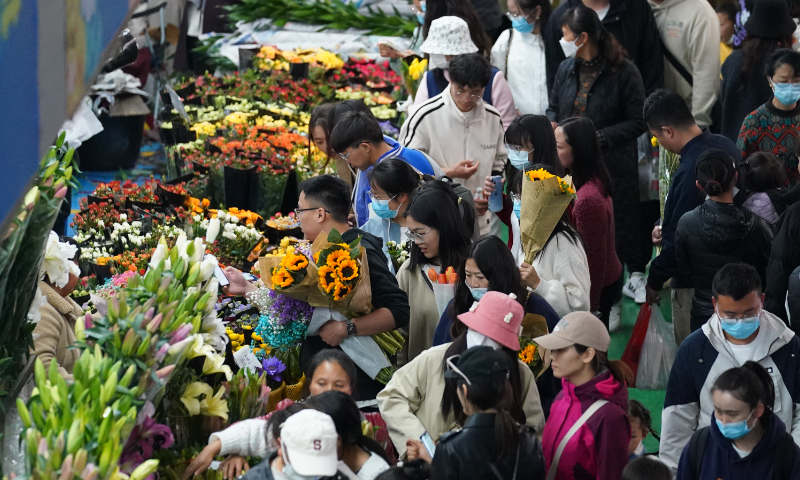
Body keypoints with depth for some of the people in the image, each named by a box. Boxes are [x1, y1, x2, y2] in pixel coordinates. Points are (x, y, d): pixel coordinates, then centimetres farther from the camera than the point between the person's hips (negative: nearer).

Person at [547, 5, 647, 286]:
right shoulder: (567, 69, 7)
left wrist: (600, 137, -18)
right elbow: (554, 108, 20)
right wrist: (551, 124, -3)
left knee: (618, 230, 3)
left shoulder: (623, 72, -11)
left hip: (612, 165, -5)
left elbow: (637, 122, -10)